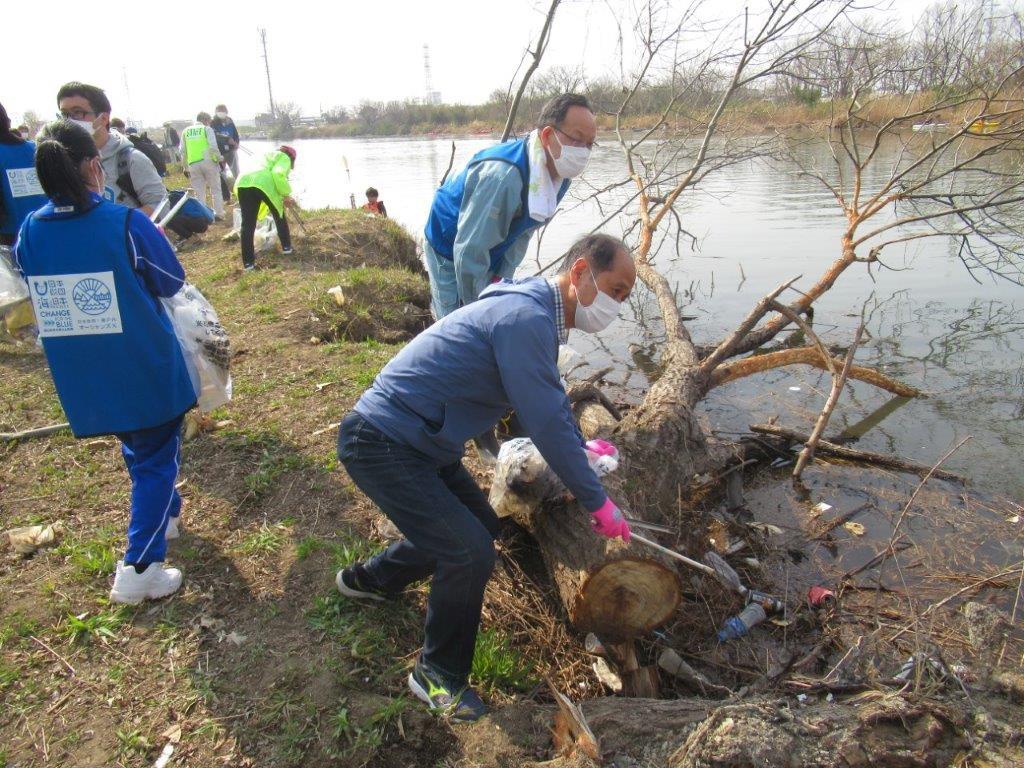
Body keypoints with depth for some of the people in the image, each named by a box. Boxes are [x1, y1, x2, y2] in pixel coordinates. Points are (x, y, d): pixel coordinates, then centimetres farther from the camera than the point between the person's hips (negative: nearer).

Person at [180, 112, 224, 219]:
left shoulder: (186, 131, 14)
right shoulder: (207, 129, 1)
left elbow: (183, 152, 12)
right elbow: (213, 147, -11)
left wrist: (186, 167, 18)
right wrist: (219, 158, 3)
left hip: (193, 164, 3)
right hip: (208, 161, -3)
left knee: (199, 193, 8)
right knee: (215, 190, 8)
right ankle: (219, 213, 6)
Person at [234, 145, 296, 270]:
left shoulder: (266, 155, 42)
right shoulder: (284, 157, 19)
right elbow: (278, 174, -3)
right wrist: (286, 195, 3)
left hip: (243, 183, 6)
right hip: (263, 185, -6)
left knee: (247, 225, 7)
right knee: (279, 216, 20)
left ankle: (248, 262, 6)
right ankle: (286, 247, 32)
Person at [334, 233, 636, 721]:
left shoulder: (534, 310, 9)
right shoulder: (526, 319, -24)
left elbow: (550, 399, 26)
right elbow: (548, 425, -22)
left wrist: (579, 447, 36)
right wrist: (597, 503, -10)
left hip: (416, 441, 10)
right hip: (382, 443, -10)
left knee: (478, 526, 19)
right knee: (470, 552, -15)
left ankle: (369, 579, 40)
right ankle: (438, 674, 11)